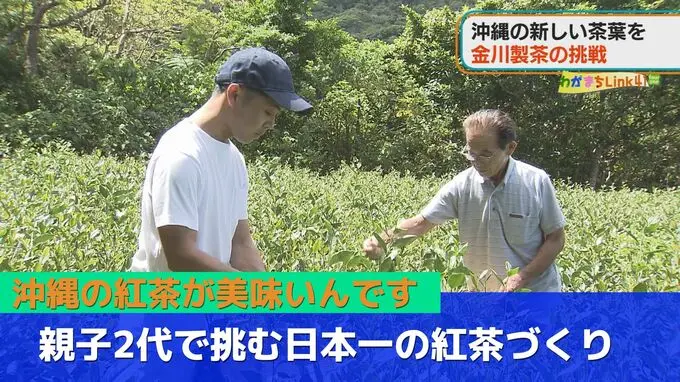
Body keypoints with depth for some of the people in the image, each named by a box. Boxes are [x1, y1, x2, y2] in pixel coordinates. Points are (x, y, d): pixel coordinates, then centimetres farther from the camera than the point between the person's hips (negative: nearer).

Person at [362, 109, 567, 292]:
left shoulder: (537, 182, -12)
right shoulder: (462, 186, -8)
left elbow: (556, 239, -6)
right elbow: (419, 223, -7)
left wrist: (523, 277, -18)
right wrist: (383, 239, -25)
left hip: (537, 294, -1)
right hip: (483, 295, 2)